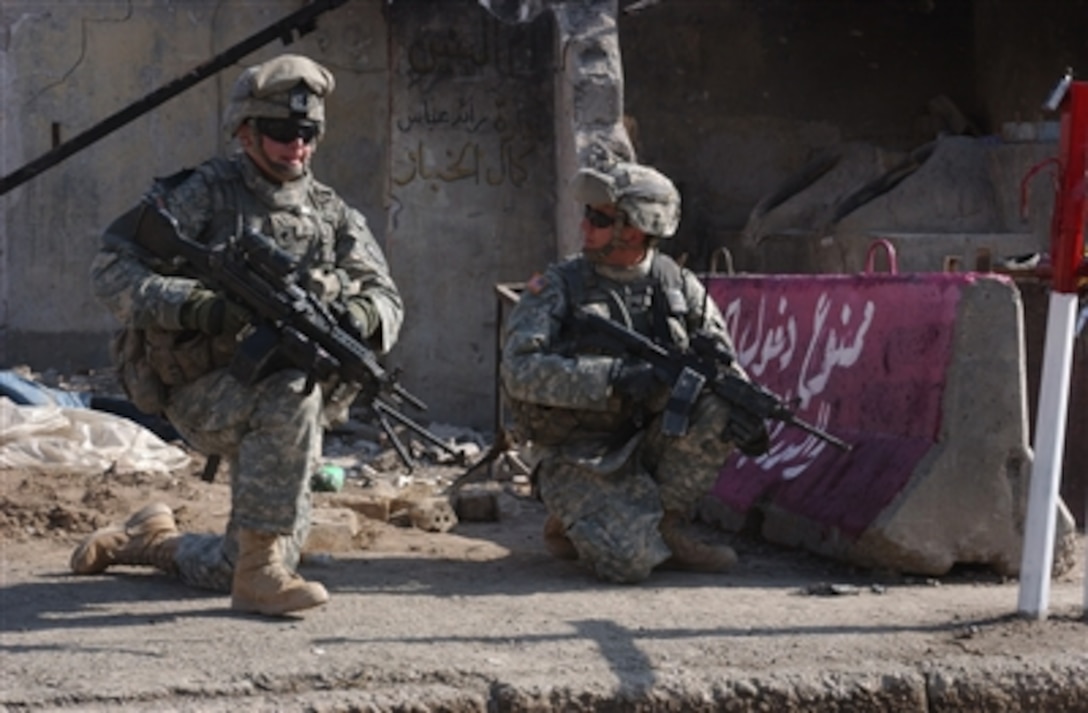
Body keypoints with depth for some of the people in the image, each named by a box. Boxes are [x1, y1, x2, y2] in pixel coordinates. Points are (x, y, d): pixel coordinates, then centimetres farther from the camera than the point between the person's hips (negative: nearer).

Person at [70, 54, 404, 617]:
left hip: (287, 401, 5)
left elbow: (386, 298, 2)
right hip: (206, 391, -5)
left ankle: (151, 539, 37)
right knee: (291, 394, -38)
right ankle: (259, 567, -30)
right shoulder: (204, 195, -6)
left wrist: (360, 313, -24)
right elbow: (111, 269, -12)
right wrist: (195, 306, -28)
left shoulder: (332, 214, 8)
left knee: (234, 570, 6)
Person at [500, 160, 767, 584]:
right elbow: (520, 371, -19)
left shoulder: (677, 285, 4)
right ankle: (572, 526, 9)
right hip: (579, 458, -4)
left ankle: (667, 523, -6)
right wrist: (615, 378, -28)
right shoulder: (559, 287, -7)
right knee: (632, 561, -26)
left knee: (717, 405, -21)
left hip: (648, 440, 4)